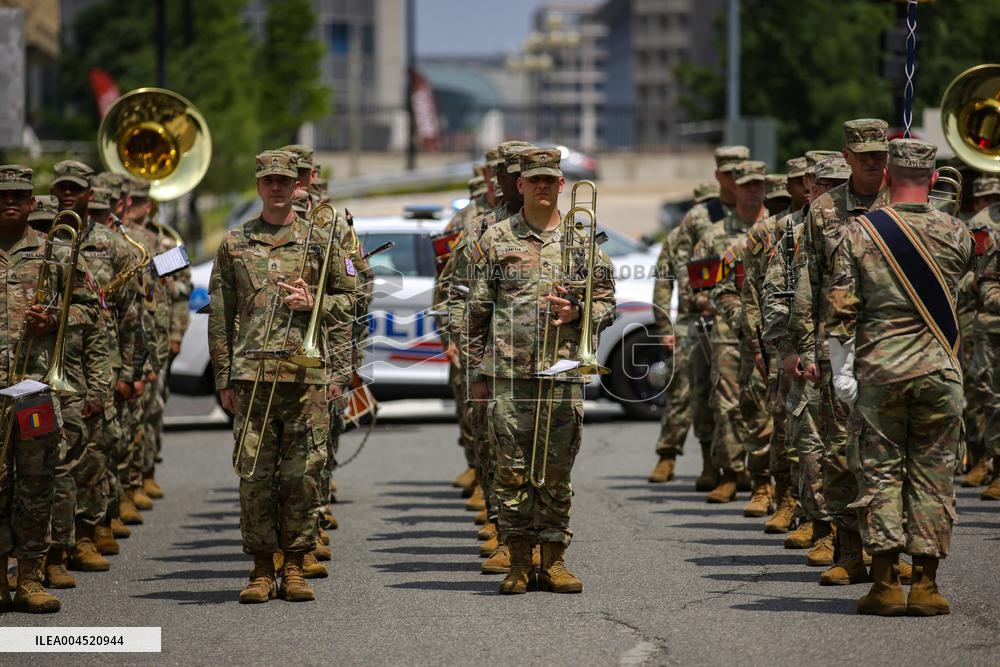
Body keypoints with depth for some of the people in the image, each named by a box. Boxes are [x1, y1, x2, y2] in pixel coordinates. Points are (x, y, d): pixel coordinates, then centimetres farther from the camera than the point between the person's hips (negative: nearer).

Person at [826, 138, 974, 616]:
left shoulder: (858, 232, -2)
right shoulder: (955, 234, 0)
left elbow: (840, 311, -5)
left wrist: (842, 375, -1)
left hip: (877, 369, 0)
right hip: (940, 370, 1)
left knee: (879, 472, 5)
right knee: (933, 475, 5)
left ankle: (885, 584, 1)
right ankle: (925, 584, 4)